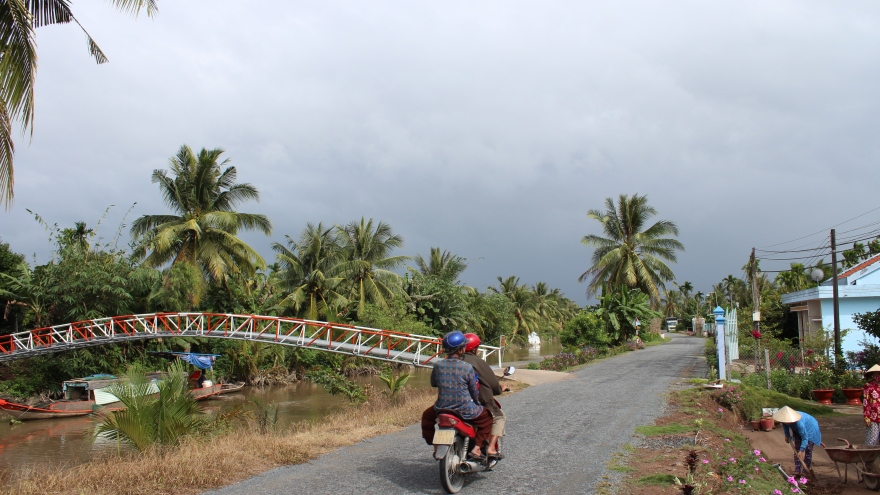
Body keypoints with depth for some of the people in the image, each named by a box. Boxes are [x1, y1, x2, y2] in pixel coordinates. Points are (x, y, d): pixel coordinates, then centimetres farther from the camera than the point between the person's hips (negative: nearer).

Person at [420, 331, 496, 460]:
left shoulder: (438, 366, -5)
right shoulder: (467, 368, -14)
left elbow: (433, 383, 14)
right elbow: (474, 392, -3)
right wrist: (476, 401, 19)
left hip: (442, 409, 3)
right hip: (465, 410, -3)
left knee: (427, 416, 34)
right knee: (487, 418, 20)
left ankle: (434, 444, 34)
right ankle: (477, 447, 9)